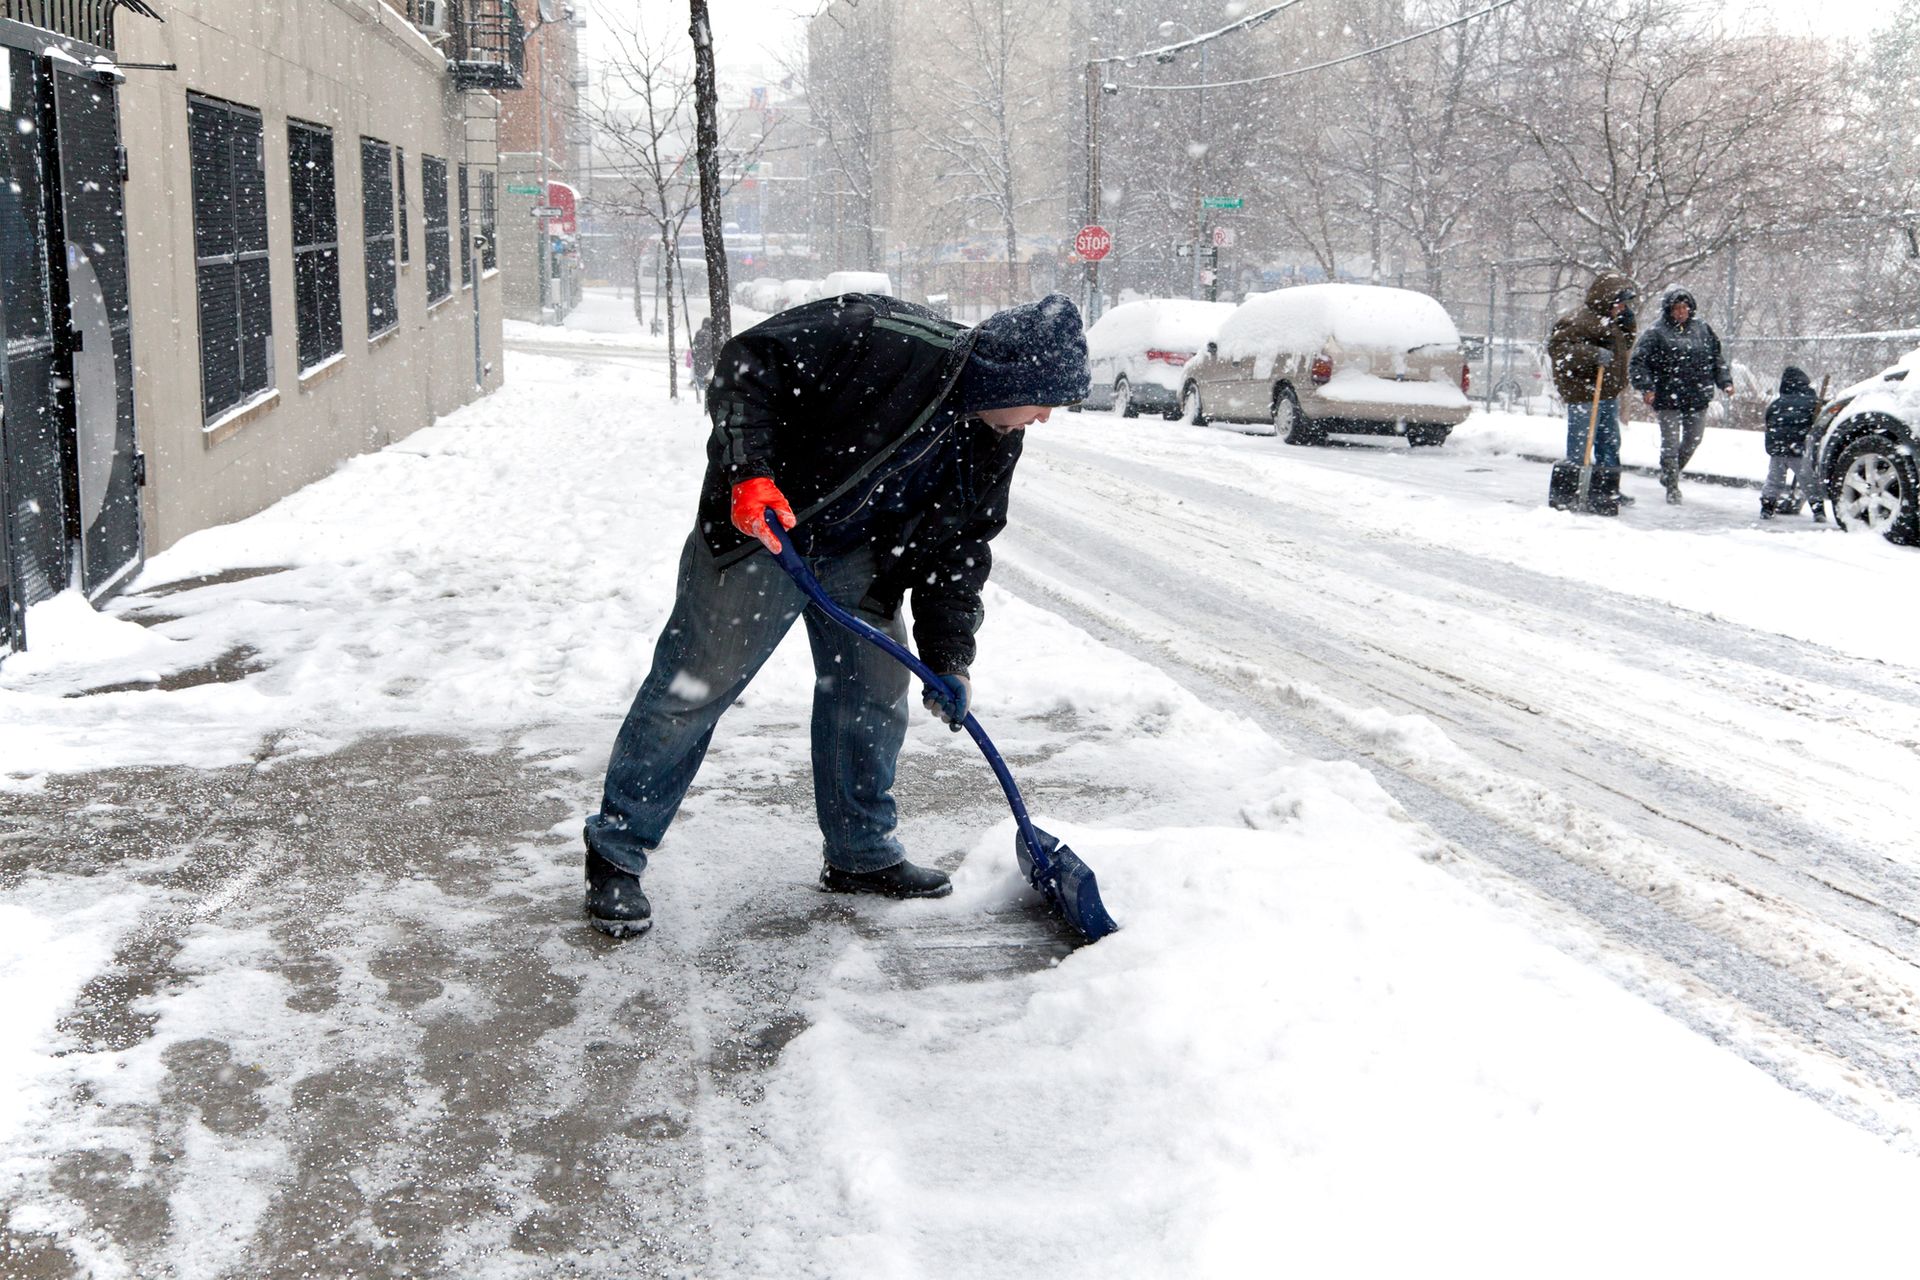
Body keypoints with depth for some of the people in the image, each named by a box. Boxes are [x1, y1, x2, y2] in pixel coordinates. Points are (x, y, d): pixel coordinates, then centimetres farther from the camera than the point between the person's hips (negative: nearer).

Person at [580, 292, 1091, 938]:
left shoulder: (994, 444, 0)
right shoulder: (883, 339, -25)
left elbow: (958, 548, 6)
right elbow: (749, 363, -24)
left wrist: (949, 659, -3)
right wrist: (749, 472, -33)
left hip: (858, 557, 7)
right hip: (760, 528, -7)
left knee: (876, 697, 10)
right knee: (690, 689, -3)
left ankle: (862, 854, 29)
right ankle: (614, 855, 9)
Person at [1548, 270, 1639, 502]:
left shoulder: (1608, 320, 16)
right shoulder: (1579, 320, -16)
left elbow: (1625, 347, 29)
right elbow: (1556, 346, -26)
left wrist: (1627, 324, 10)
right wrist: (1593, 354, -32)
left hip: (1608, 394, 10)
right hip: (1584, 393, -10)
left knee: (1610, 443, 17)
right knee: (1581, 445, -6)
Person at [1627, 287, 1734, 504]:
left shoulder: (1702, 329, 7)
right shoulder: (1656, 332, -8)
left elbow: (1718, 356, 17)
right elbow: (1638, 362, -9)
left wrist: (1725, 381, 7)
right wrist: (1645, 387, -20)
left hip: (1697, 398, 5)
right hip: (1667, 398, -5)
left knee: (1694, 438, 15)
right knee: (1670, 443, -2)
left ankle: (1671, 473, 37)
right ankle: (1672, 487, 9)